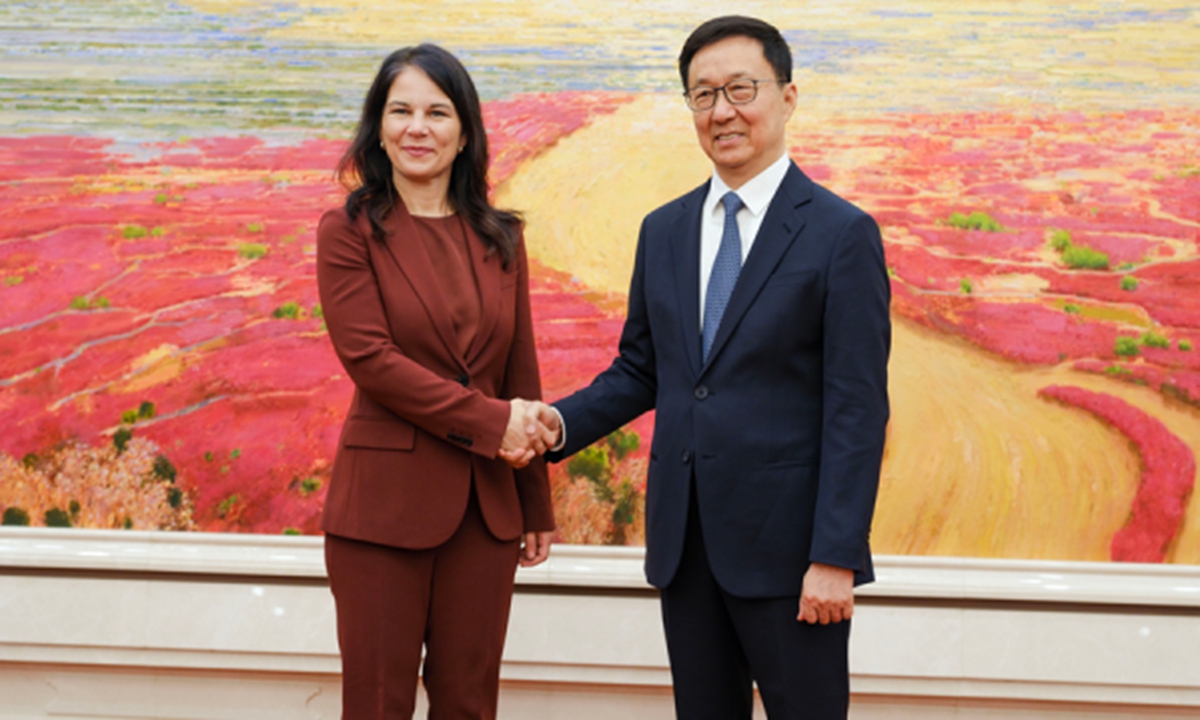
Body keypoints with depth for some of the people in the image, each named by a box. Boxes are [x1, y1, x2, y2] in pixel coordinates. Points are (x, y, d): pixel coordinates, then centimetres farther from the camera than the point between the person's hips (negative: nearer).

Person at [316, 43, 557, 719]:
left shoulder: (500, 238, 9)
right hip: (386, 500, -3)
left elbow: (522, 376, 11)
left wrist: (538, 506, 11)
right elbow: (369, 357, -12)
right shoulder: (350, 231, -2)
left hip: (486, 505, 4)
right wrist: (489, 422, -14)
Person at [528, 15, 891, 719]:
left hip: (787, 545, -5)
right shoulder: (664, 231, 11)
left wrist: (835, 557, -16)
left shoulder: (842, 233, -7)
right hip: (685, 541, 5)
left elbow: (859, 409, -11)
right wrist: (562, 422, -2)